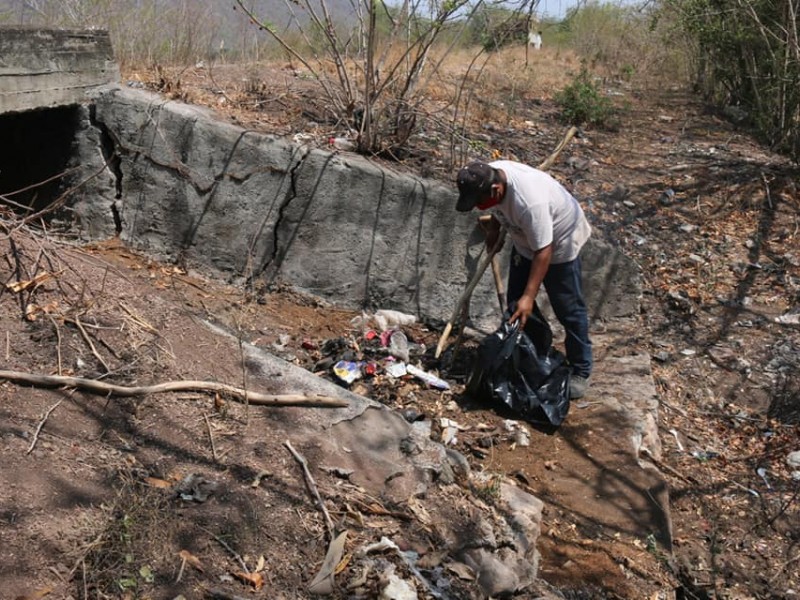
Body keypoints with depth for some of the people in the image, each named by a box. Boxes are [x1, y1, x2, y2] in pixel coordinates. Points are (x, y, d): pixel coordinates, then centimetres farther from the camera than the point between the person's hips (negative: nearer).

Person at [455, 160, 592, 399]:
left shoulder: (529, 201, -42)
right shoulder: (489, 175, -20)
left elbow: (543, 252, -36)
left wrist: (529, 296, -36)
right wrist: (493, 228, 16)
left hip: (559, 242, -8)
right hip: (525, 240, 8)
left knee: (568, 308, -2)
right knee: (515, 301, 10)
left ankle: (581, 371, 11)